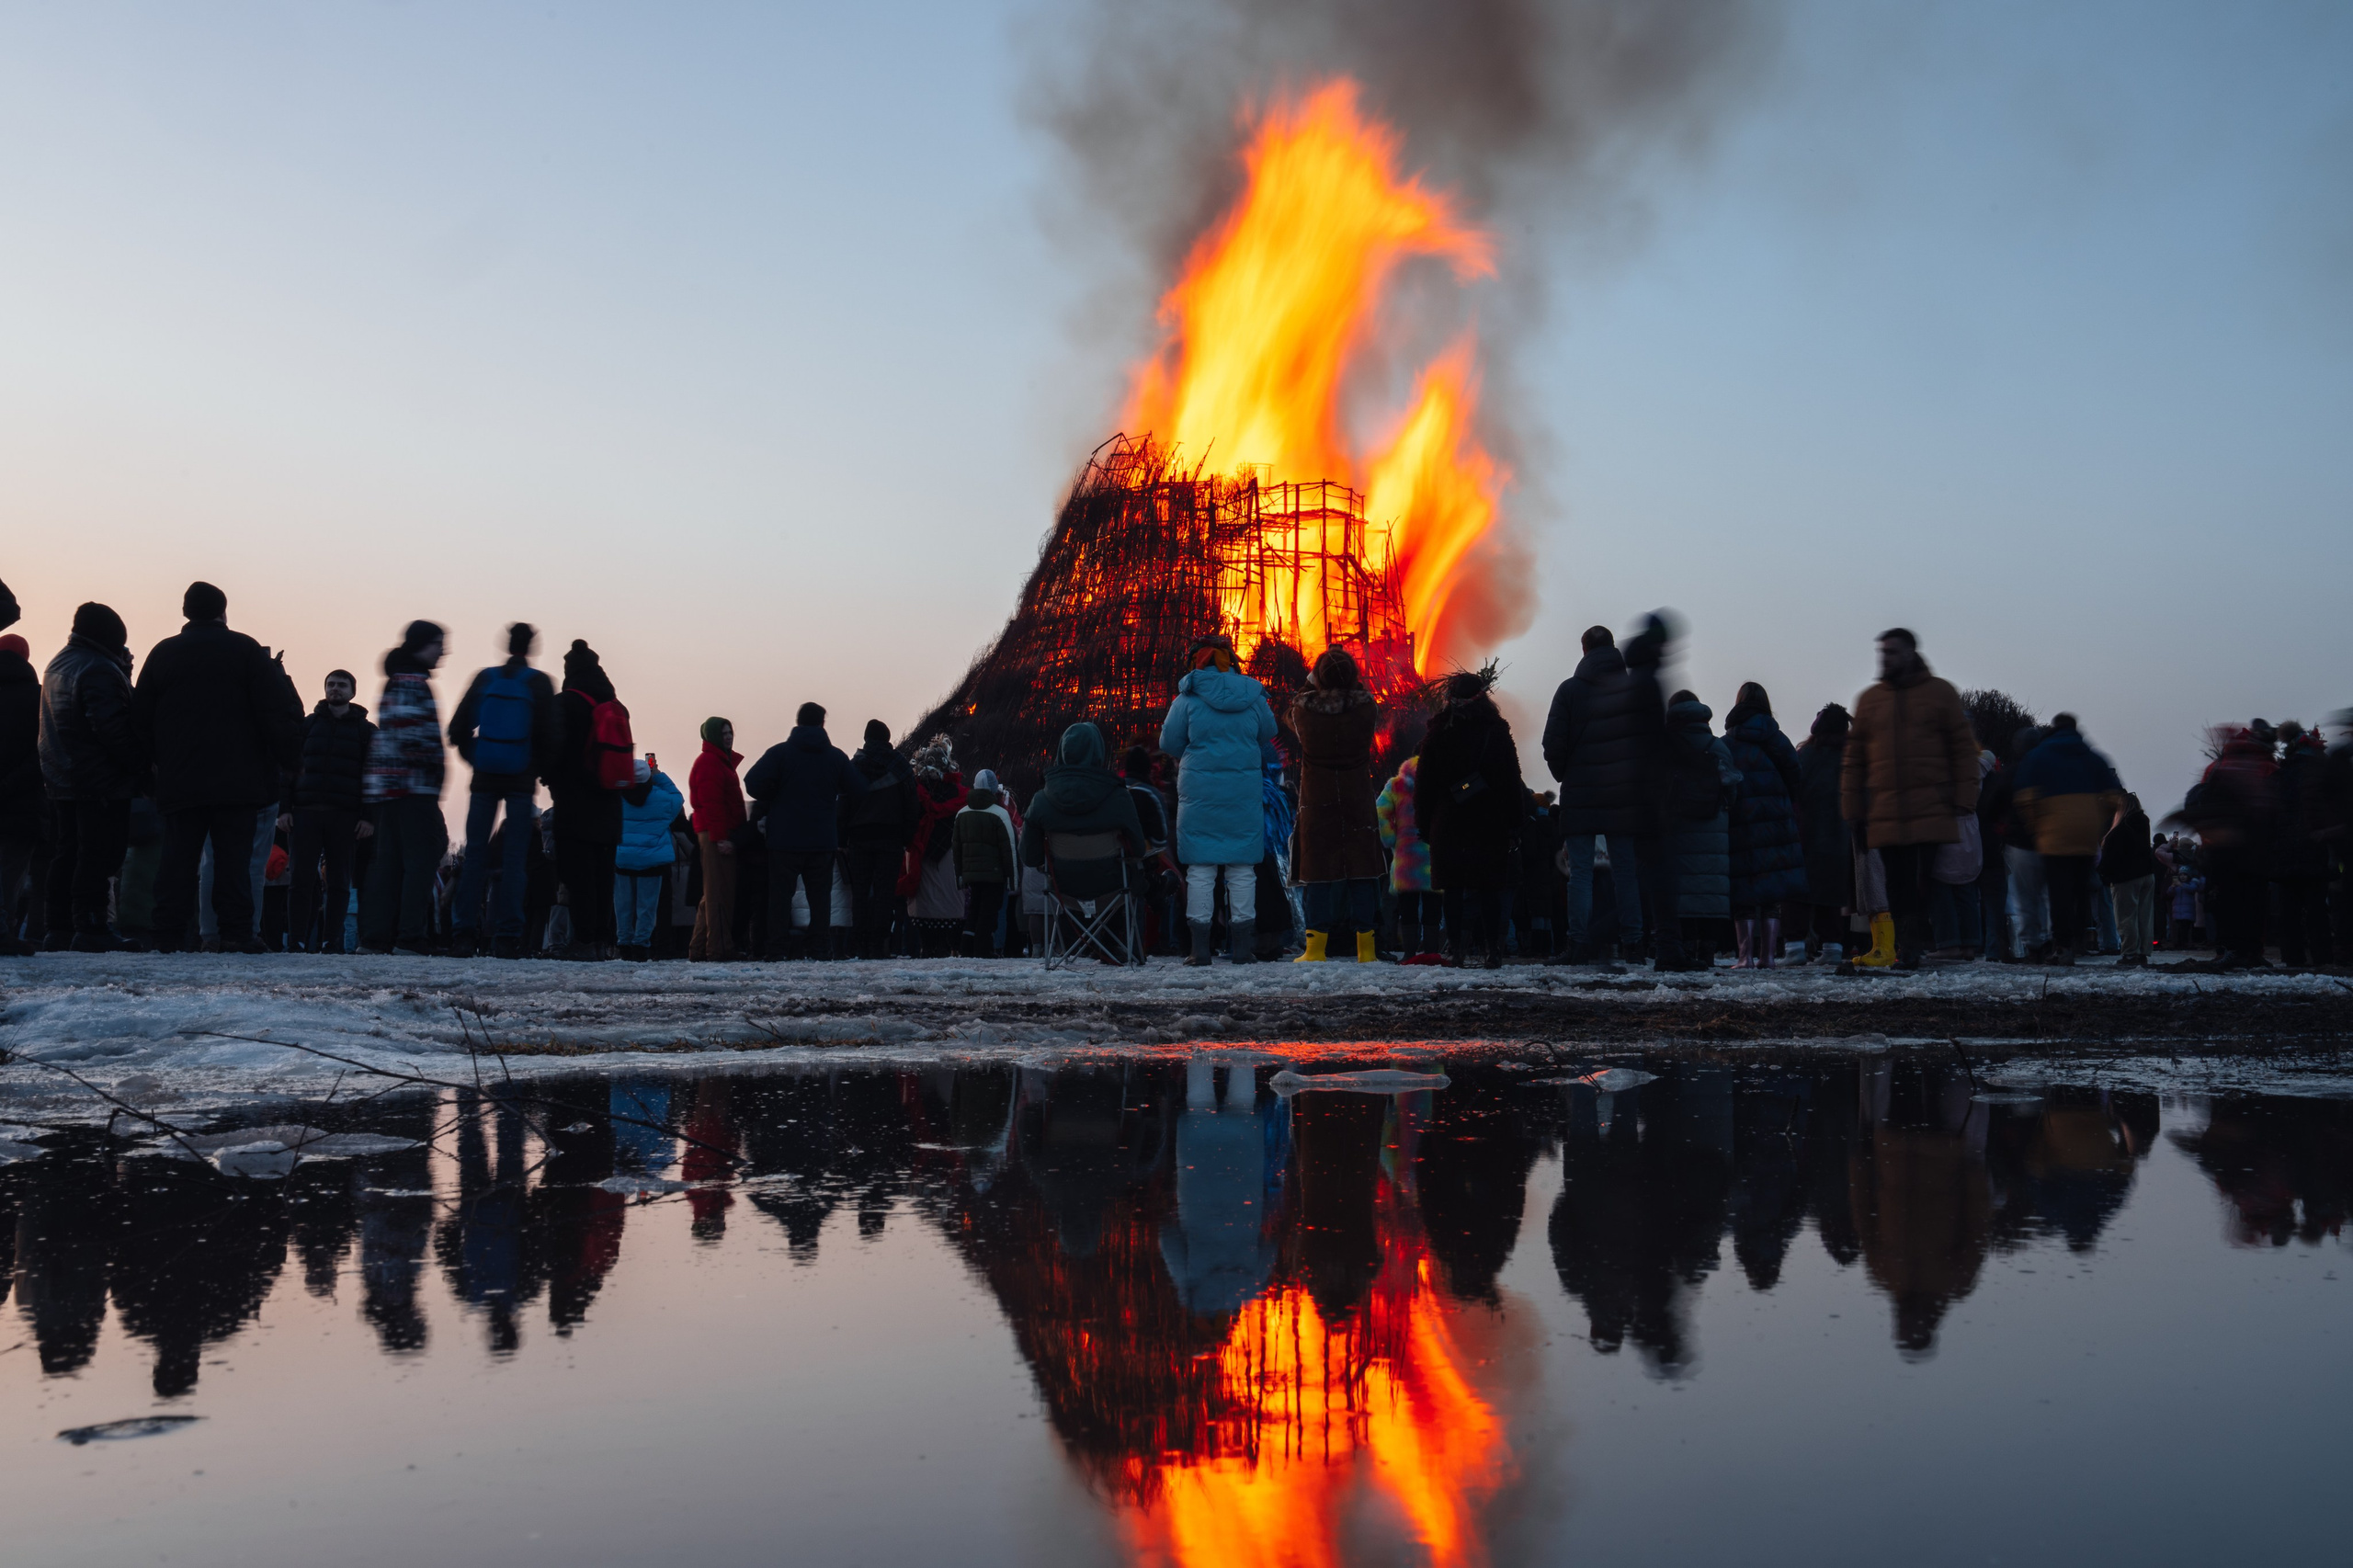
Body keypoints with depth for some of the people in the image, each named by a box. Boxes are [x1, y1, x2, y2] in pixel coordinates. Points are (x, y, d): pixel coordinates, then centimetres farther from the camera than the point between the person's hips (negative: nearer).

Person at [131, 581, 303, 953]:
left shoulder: (162, 654, 10)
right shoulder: (246, 650, 0)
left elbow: (140, 720, 12)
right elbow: (278, 713, -6)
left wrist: (161, 761, 21)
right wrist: (292, 759, 0)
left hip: (179, 782, 3)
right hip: (238, 779, -3)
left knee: (178, 858, 5)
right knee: (234, 858, -3)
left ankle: (169, 934, 1)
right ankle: (236, 932, -7)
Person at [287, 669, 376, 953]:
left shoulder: (366, 730, 10)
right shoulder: (308, 725, 14)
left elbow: (373, 776, 5)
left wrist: (369, 817, -5)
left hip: (346, 817, -1)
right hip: (307, 812, 1)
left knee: (339, 881, 0)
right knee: (302, 879, -5)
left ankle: (331, 942, 2)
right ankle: (297, 942, -4)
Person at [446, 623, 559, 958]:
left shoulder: (485, 679, 5)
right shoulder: (539, 683, -2)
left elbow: (458, 730, 4)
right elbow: (547, 738, -6)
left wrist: (476, 760, 15)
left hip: (484, 779, 2)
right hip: (521, 781, -2)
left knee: (475, 855, 5)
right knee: (516, 858, -1)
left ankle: (465, 934, 0)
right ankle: (507, 937, -5)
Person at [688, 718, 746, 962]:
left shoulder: (722, 761, 23)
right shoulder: (709, 763, -10)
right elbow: (710, 802, -19)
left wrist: (732, 834, 21)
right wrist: (720, 837, -24)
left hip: (720, 835, 11)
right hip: (717, 836, -11)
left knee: (715, 895, 12)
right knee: (720, 893, -11)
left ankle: (698, 950, 16)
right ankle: (720, 950, -12)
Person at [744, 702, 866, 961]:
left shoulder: (780, 752, -4)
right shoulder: (835, 756, 3)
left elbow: (753, 783, -15)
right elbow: (859, 791, 2)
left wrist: (770, 803, 5)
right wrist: (838, 808, 21)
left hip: (785, 839, -2)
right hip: (823, 840, 2)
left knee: (780, 893, 2)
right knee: (820, 893, 8)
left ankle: (778, 947, -2)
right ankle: (820, 947, 4)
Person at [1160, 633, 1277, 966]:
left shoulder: (1188, 698, -6)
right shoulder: (1253, 696, 2)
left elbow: (1169, 742, 1)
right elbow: (1267, 734, 16)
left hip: (1200, 791, -2)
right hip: (1245, 793, 2)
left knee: (1200, 868, 3)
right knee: (1242, 868, 8)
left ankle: (1200, 948, 2)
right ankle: (1244, 947, 10)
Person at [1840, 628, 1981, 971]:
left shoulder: (1940, 692, 6)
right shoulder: (1869, 699, 13)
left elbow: (1964, 747, 5)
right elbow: (1854, 759, 13)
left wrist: (1963, 799, -4)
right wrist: (1854, 812, 8)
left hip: (1933, 811, -2)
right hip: (1885, 814, 3)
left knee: (1927, 884, -4)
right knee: (1899, 887, 4)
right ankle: (1906, 951, 8)